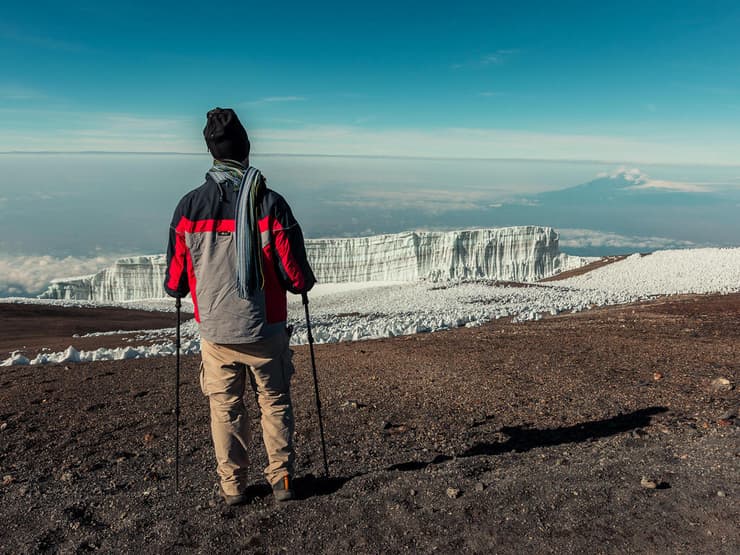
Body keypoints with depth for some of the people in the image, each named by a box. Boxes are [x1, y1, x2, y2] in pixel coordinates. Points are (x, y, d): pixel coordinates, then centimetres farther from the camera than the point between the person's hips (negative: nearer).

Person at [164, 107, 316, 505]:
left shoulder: (189, 206, -7)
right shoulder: (270, 203, -13)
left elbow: (175, 282, -1)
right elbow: (296, 275, -10)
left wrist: (175, 287, 23)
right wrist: (305, 282, 13)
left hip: (215, 330, 1)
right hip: (264, 328, -1)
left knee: (225, 408, 16)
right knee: (275, 402, 17)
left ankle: (232, 486, 27)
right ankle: (281, 479, 25)